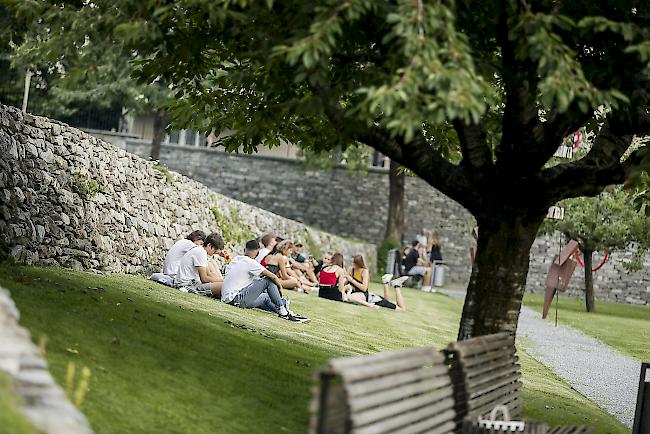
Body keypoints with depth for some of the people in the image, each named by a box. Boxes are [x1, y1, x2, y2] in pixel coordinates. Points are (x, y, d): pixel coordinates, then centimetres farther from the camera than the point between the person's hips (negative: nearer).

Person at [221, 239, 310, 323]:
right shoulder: (250, 262, -9)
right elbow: (273, 277, -9)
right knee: (268, 280, -9)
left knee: (265, 297, 27)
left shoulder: (235, 260, 15)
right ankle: (283, 311, -7)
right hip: (237, 299, -9)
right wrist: (280, 287, 10)